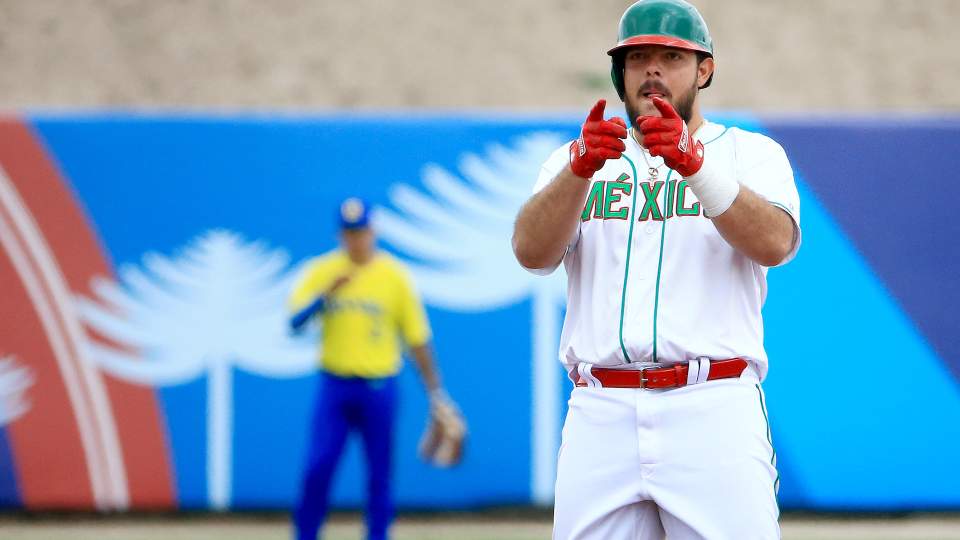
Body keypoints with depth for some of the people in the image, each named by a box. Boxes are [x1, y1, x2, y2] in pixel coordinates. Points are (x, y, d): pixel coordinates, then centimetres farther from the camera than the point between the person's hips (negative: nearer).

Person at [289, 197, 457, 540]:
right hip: (334, 385, 0)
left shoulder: (394, 276, 1)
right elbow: (295, 321, -7)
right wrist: (328, 294, -22)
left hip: (379, 388, 0)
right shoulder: (321, 271, 3)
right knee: (317, 469, -8)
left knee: (379, 475, 3)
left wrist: (435, 392, 1)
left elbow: (417, 338, 4)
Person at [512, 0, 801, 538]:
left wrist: (693, 162, -24)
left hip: (714, 412, -2)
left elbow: (774, 244, -10)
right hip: (601, 412, 2)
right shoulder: (577, 159, 17)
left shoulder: (750, 153, 11)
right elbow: (532, 250, -2)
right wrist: (581, 167, -20)